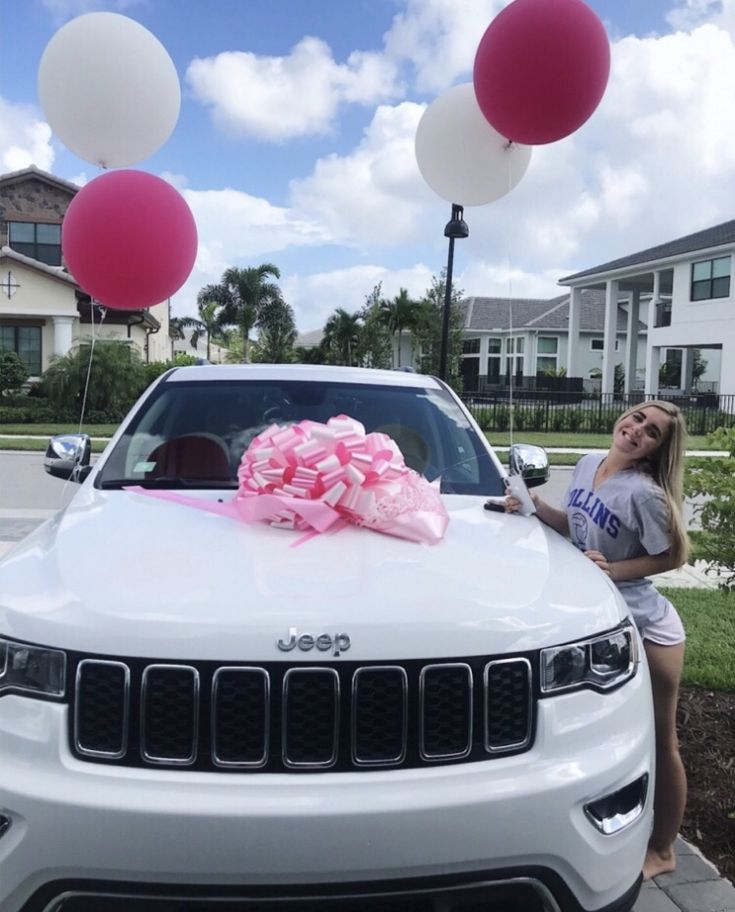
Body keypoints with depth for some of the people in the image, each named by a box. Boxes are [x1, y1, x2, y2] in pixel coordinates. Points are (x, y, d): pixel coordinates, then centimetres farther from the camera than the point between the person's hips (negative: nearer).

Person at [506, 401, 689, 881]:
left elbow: (675, 555, -13)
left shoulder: (644, 492, -22)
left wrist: (615, 569, -21)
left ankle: (662, 851, 28)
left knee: (659, 741, 9)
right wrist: (538, 508, -2)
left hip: (646, 627, -7)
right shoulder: (588, 464, 0)